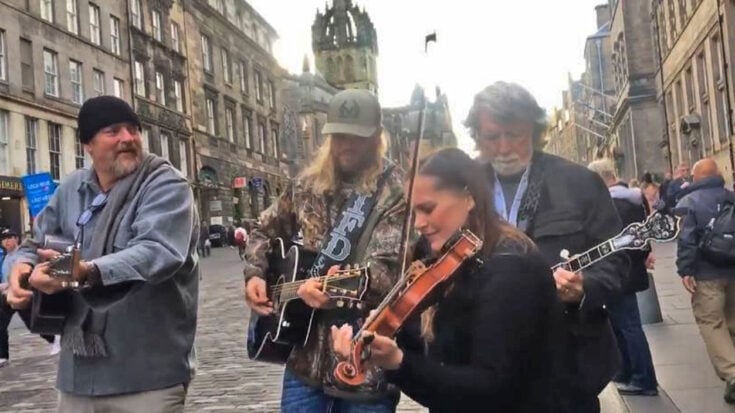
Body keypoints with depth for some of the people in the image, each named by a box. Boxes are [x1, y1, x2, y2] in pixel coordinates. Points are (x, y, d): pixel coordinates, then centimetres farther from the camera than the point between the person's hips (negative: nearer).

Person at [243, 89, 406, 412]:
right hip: (305, 355, 4)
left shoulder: (397, 193, -9)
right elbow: (266, 230, 21)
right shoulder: (307, 184, 7)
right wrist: (255, 274, 4)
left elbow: (387, 270, -20)